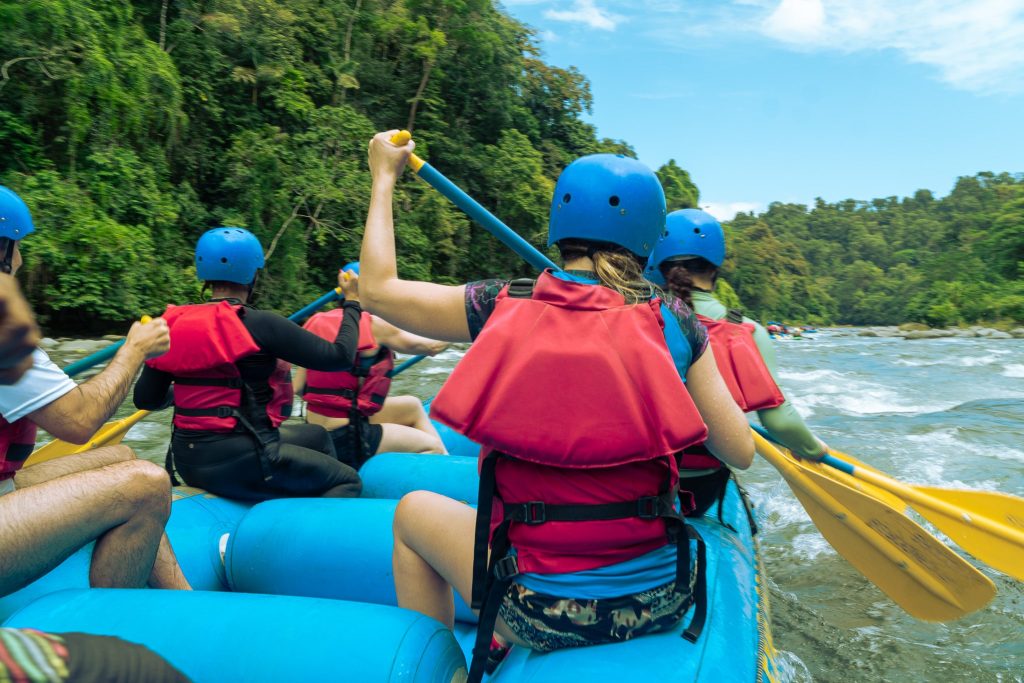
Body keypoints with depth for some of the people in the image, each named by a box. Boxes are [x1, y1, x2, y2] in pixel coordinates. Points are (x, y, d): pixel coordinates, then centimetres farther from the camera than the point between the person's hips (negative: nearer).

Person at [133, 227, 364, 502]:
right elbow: (340, 356, -14)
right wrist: (352, 307, 3)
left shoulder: (174, 324, 4)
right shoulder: (258, 323, -16)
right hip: (237, 461, -8)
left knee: (316, 437, 26)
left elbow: (145, 398, 8)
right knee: (348, 482, 4)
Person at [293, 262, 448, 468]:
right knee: (433, 447, 9)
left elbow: (297, 387, 3)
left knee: (412, 406, 21)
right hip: (347, 438, -8)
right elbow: (433, 347, -5)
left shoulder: (318, 323, 5)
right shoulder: (373, 325, -14)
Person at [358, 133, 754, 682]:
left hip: (547, 612, -2)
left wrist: (384, 176, 17)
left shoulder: (503, 309, -8)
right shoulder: (675, 323, -6)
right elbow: (740, 453, 0)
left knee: (413, 513, 25)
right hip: (666, 601, 3)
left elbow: (377, 288, 5)